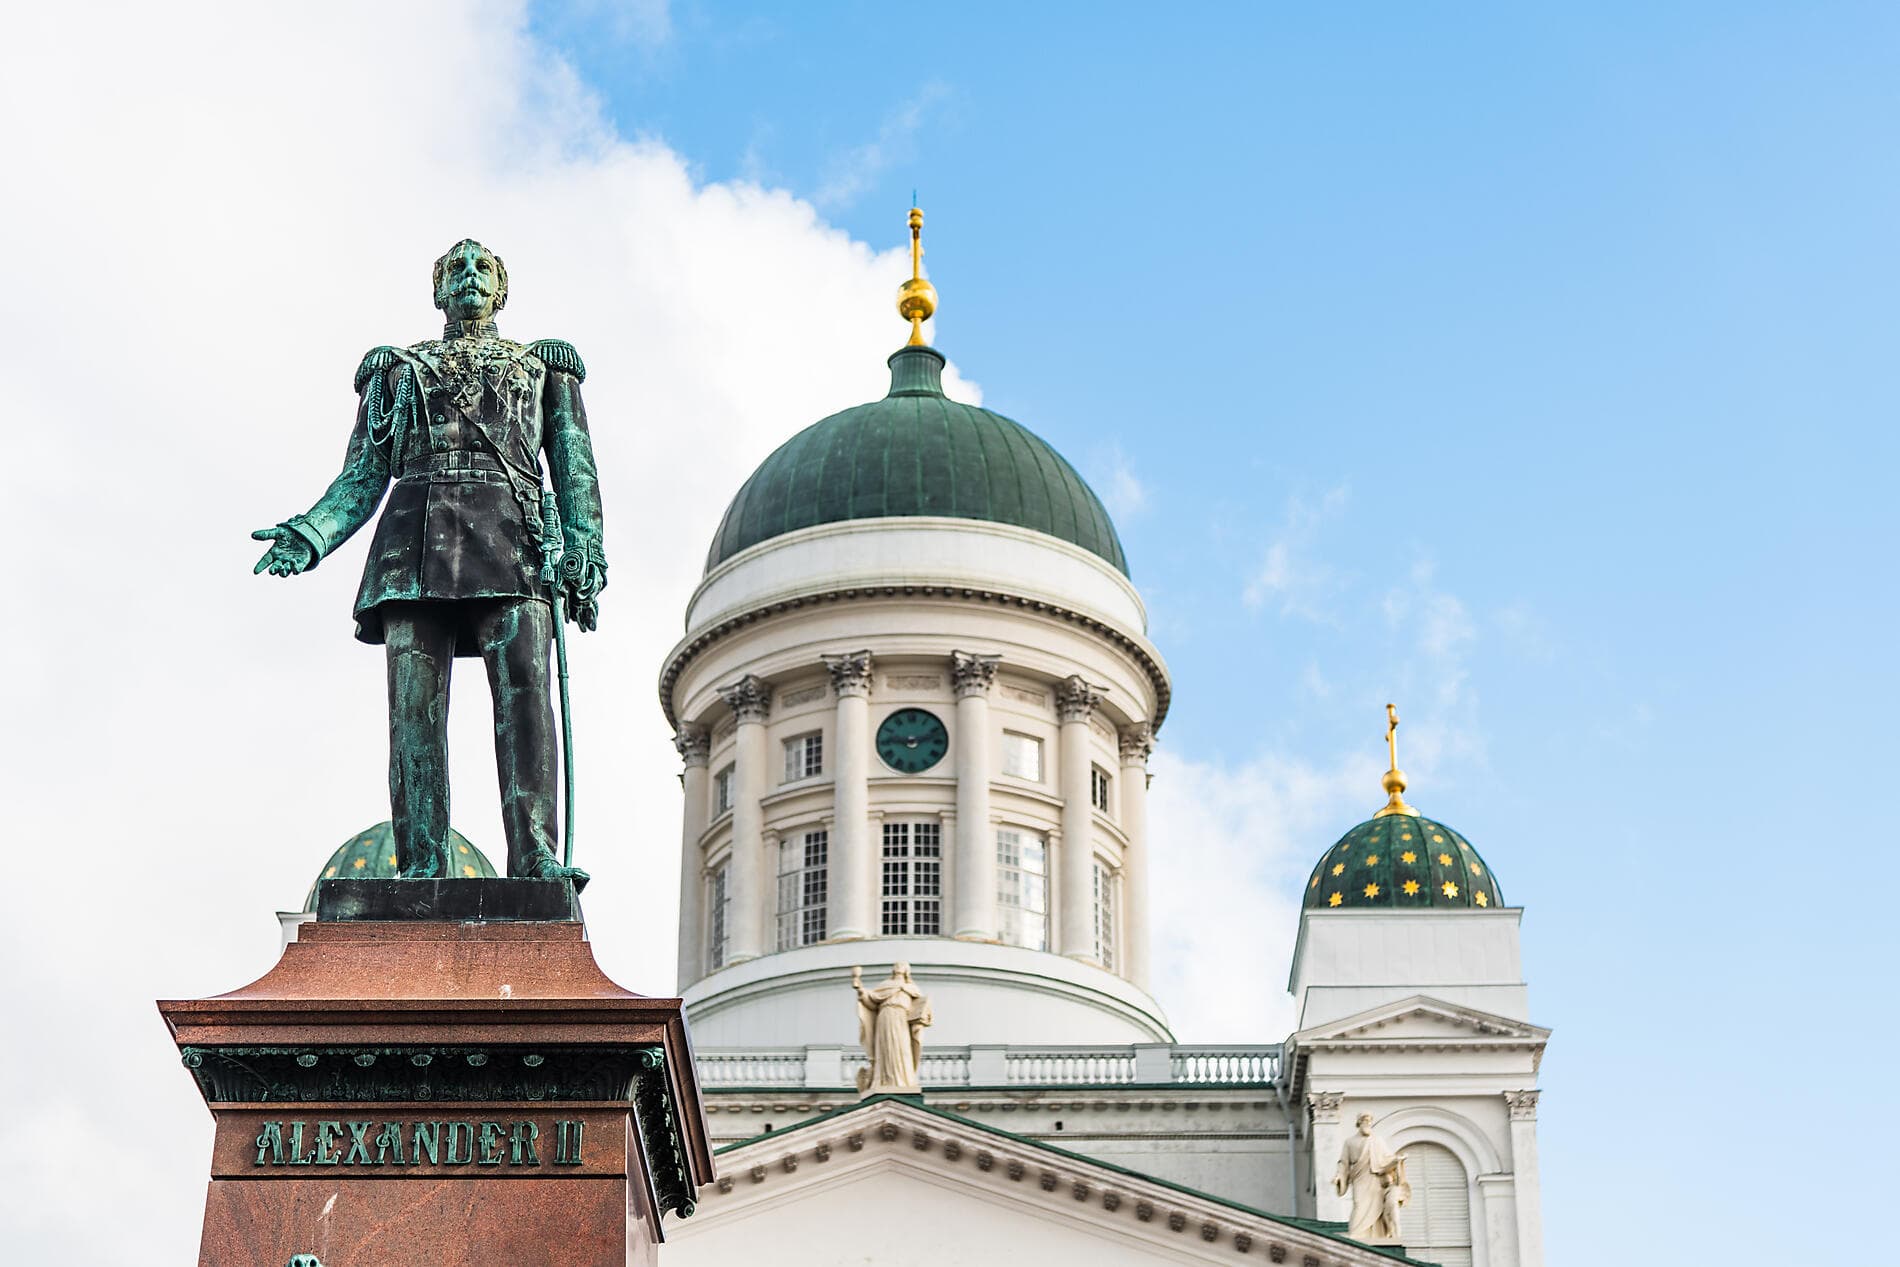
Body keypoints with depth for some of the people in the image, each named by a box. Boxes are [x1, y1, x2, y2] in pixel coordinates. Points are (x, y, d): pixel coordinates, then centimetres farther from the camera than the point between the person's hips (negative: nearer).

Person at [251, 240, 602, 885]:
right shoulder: (396, 370, 28)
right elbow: (363, 477, 19)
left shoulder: (544, 367, 26)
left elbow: (575, 467, 15)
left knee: (523, 690, -19)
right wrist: (310, 533, 0)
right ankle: (422, 869, -18)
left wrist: (586, 549, -3)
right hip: (416, 533, 1)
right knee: (414, 703, -12)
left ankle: (536, 857, -28)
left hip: (509, 539, -1)